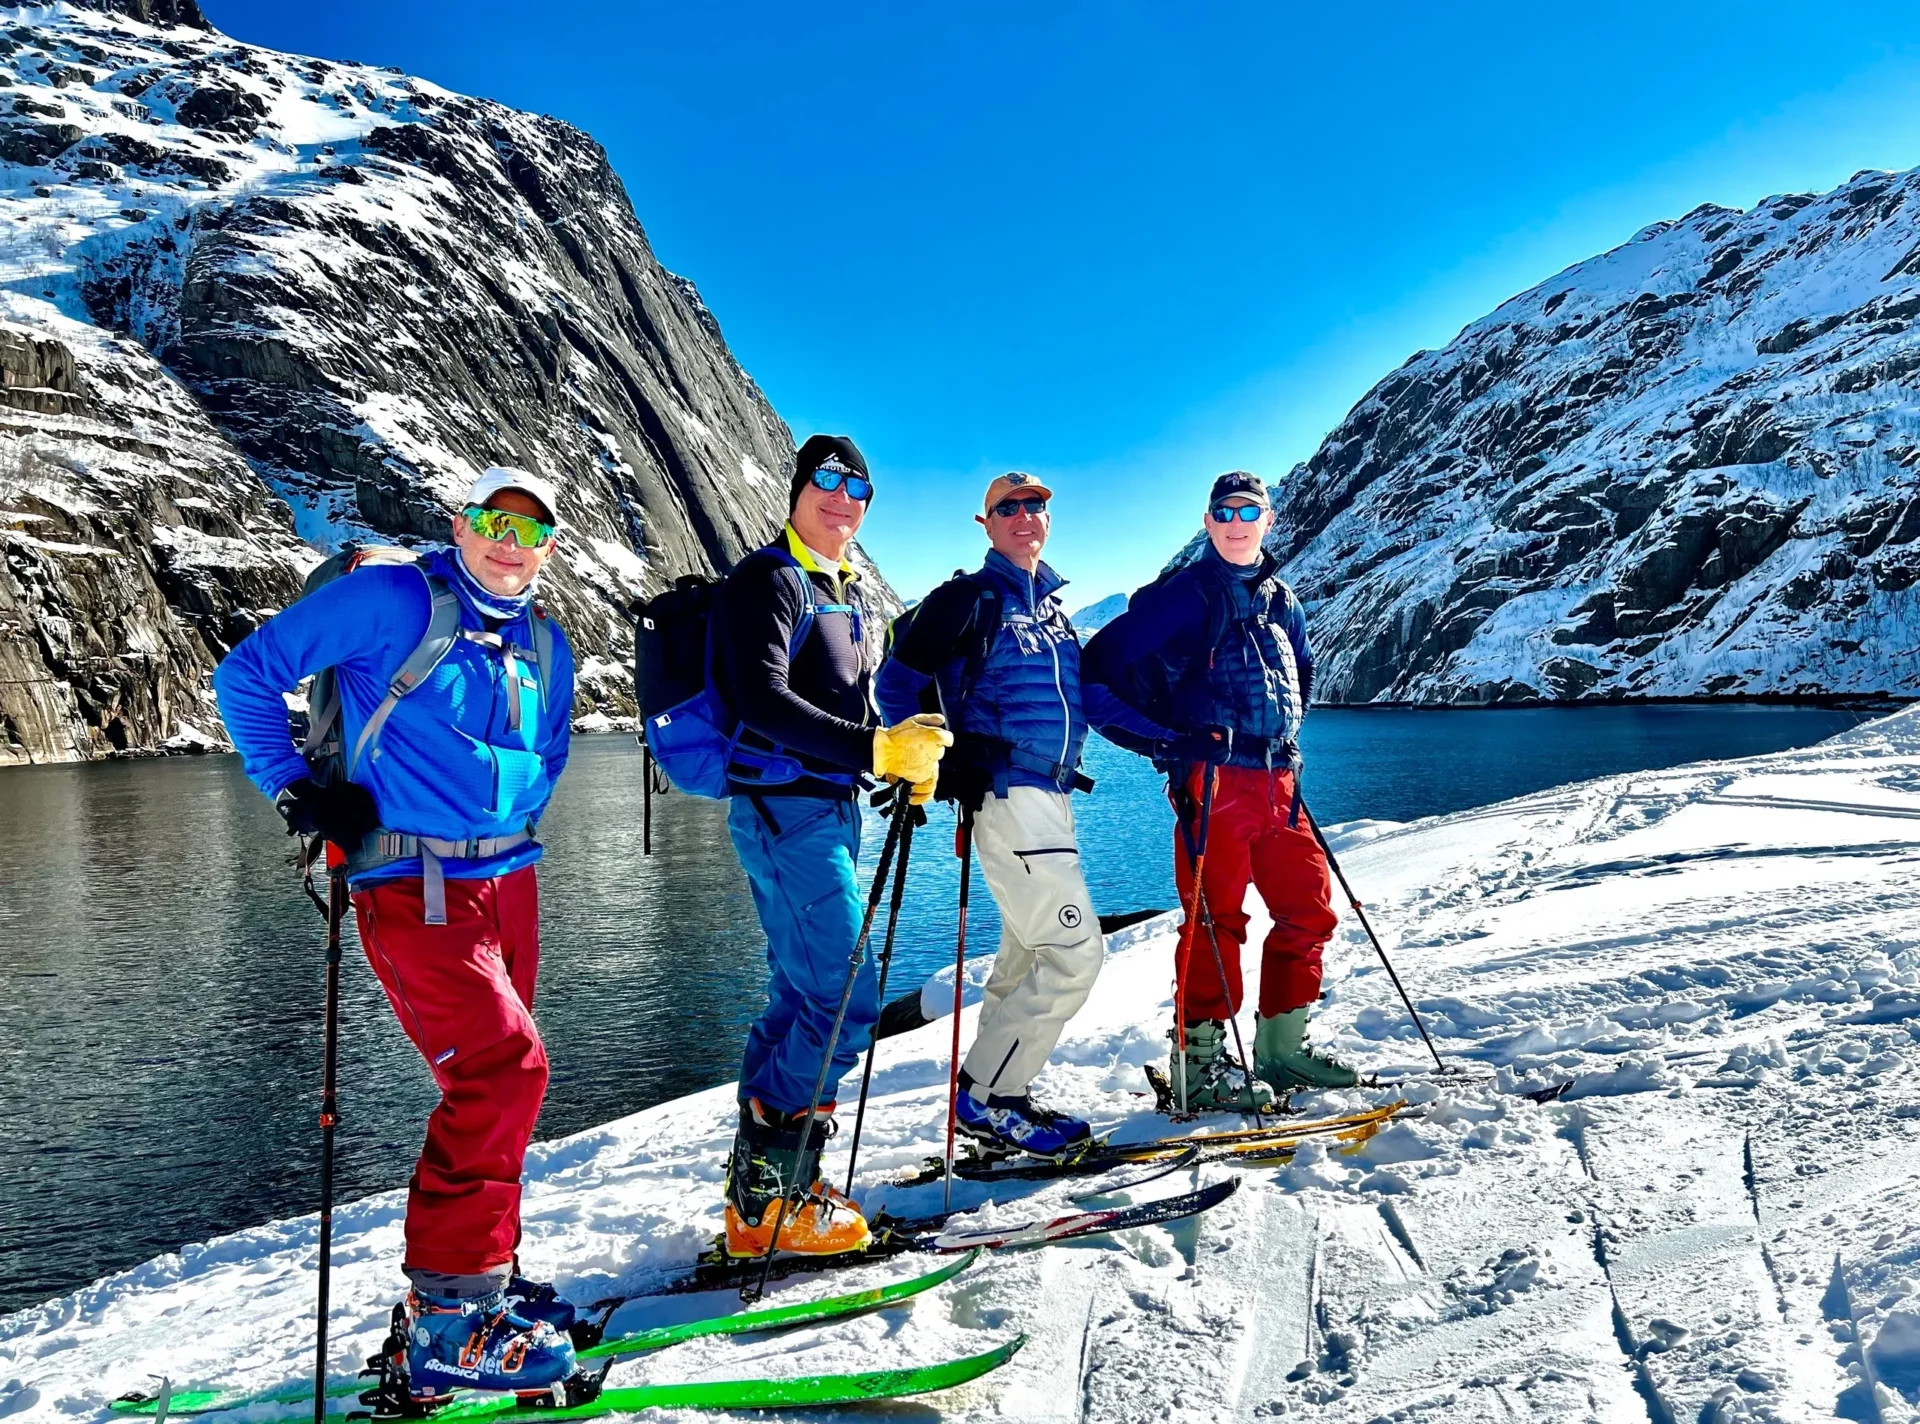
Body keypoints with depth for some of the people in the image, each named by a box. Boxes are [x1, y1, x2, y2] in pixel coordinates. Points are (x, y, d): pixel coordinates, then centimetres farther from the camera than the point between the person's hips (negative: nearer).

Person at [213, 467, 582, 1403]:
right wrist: (292, 789, -9)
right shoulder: (393, 598, -9)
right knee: (505, 1069, -15)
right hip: (414, 892, -8)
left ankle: (471, 1276, 30)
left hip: (507, 883, 8)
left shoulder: (545, 644, 12)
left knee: (493, 1081, 13)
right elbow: (247, 675, -6)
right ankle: (447, 1325, -3)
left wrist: (512, 817, 14)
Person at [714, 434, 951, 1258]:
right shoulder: (768, 579, -8)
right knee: (845, 1002, -12)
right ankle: (767, 1198, -2)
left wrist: (905, 763, 7)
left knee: (803, 997, 12)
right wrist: (872, 750, -29)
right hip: (785, 810, -9)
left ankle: (763, 1180, 22)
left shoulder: (843, 595, 20)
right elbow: (762, 701, -22)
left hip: (830, 811, 9)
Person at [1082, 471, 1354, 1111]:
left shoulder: (1281, 600, 19)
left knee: (1309, 907, 8)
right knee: (1216, 916, -7)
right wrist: (1163, 735, -12)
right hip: (1213, 779, -7)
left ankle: (1283, 1047, 20)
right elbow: (1104, 661, -9)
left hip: (1277, 781, 7)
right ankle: (1198, 1058, 2)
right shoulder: (1183, 593, -3)